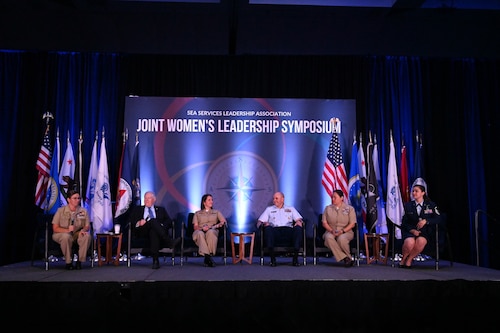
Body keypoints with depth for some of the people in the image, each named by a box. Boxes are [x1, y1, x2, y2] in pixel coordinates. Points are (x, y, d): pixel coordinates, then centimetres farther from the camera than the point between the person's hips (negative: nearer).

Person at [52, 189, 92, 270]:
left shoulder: (83, 211, 0)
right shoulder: (61, 210, -7)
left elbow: (87, 226, 2)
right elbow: (55, 228, -9)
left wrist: (83, 230, -24)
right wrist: (67, 230, -28)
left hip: (77, 234, 3)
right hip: (61, 234, -2)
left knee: (87, 236, -29)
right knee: (66, 236, -37)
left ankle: (80, 261, -17)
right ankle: (68, 262, -21)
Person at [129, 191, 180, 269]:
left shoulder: (161, 209, 27)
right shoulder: (137, 209, 28)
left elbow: (169, 221, 11)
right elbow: (131, 221, 12)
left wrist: (161, 226, -11)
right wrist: (138, 223, -10)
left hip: (156, 229, 1)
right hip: (143, 231, -1)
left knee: (153, 232, -38)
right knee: (153, 220, -33)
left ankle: (155, 261, -47)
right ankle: (170, 242, -45)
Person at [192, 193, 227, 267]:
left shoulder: (217, 212, 26)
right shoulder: (197, 213, 25)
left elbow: (224, 221, 9)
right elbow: (195, 227, 11)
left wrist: (214, 226, -10)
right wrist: (202, 228, -13)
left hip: (213, 232, 0)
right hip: (200, 231, 0)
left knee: (210, 232, -40)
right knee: (200, 233, -39)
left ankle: (207, 259, -43)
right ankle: (207, 256, -49)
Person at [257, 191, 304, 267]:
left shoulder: (291, 209, 29)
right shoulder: (269, 209, 28)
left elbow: (299, 219, 15)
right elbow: (259, 222, 16)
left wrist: (299, 221, -9)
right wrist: (264, 223, -7)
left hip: (288, 230, 0)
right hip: (275, 231, 0)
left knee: (298, 228, -32)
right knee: (268, 228, -34)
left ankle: (295, 258, -30)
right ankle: (272, 258, -34)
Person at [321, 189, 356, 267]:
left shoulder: (350, 208, 7)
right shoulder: (327, 208, 13)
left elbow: (352, 224, 0)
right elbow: (324, 222, 7)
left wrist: (342, 231, -16)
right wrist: (332, 231, -12)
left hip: (346, 232, -2)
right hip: (331, 231, 2)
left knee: (341, 238, -38)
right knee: (328, 237, -35)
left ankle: (348, 256, -12)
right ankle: (345, 258, -32)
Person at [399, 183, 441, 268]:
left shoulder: (431, 205, 8)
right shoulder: (408, 205, 10)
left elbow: (438, 218, -1)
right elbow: (404, 222, 6)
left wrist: (426, 221, -18)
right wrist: (412, 230, -13)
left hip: (424, 231, 0)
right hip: (410, 230, 0)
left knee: (421, 241, -36)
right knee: (410, 242, -35)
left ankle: (409, 260, -11)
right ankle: (403, 259, -3)